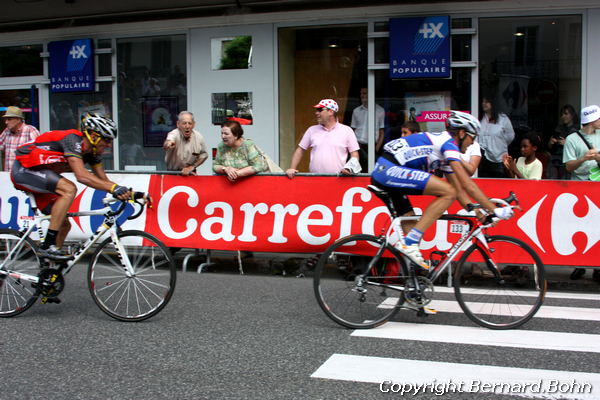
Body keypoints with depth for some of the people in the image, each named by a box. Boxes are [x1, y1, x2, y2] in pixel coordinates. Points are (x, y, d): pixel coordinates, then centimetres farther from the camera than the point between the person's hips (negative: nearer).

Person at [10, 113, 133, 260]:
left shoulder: (92, 152, 0)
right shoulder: (73, 139, -26)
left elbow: (104, 180, 2)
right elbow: (82, 176, -39)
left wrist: (126, 192, -14)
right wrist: (115, 188, -45)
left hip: (38, 177, 9)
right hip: (23, 169, -9)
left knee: (64, 225, 5)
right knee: (69, 189, -31)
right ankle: (47, 246, -28)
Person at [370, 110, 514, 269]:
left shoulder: (444, 151, 23)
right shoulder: (448, 143, -6)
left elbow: (459, 189, 23)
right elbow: (467, 184, -11)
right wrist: (494, 210, -7)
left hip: (381, 173, 11)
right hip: (391, 169, -11)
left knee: (411, 226, 12)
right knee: (448, 193, -17)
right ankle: (410, 243, -17)